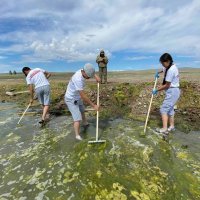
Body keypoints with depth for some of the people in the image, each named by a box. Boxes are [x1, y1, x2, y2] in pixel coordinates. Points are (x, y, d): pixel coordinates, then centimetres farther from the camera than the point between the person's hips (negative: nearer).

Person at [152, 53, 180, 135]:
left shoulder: (171, 70, -21)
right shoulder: (172, 66, 9)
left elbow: (167, 85, -20)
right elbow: (165, 69, 36)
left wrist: (156, 90, -11)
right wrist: (158, 72, 22)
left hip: (172, 92, -10)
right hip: (173, 91, 10)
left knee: (164, 109, -11)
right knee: (170, 108, 17)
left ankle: (164, 129, -13)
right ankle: (171, 126, 28)